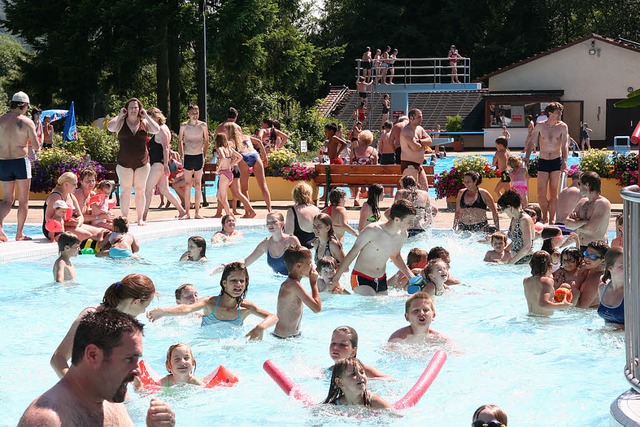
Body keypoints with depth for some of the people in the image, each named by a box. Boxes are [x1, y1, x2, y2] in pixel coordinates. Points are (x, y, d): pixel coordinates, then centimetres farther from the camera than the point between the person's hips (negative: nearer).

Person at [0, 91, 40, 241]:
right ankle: (20, 233, 8)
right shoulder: (27, 122, -7)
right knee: (23, 200, 9)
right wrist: (28, 143, 15)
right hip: (20, 161, -3)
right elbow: (36, 146, -8)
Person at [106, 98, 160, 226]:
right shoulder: (121, 122, 3)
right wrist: (120, 115, -9)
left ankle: (140, 218, 11)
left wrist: (146, 116, -7)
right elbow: (110, 127, -18)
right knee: (125, 191, -2)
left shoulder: (144, 123, 7)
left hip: (142, 162, 1)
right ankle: (124, 218, 2)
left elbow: (156, 130, -11)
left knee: (140, 191, 4)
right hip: (124, 163, -1)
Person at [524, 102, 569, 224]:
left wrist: (564, 161, -22)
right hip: (543, 162, 1)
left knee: (553, 192, -1)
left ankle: (552, 219, 7)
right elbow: (532, 142, 2)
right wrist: (527, 157, -11)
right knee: (541, 193, -2)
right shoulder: (540, 126, -1)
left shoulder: (562, 127, -2)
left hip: (556, 162, -1)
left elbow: (564, 145, -8)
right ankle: (545, 216, 19)